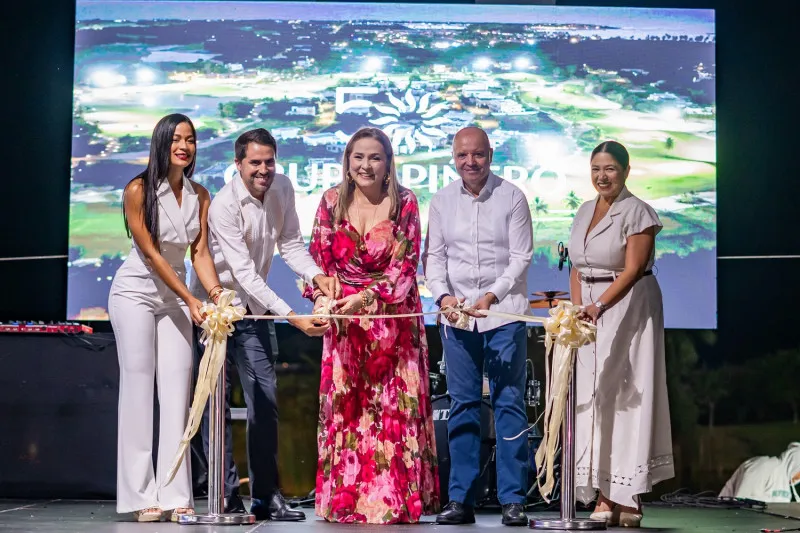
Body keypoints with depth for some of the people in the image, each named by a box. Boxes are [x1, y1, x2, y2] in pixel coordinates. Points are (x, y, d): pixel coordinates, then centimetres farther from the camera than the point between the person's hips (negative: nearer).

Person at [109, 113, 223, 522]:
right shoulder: (138, 190, -12)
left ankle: (175, 495, 0)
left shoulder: (200, 196, 2)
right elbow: (150, 252, -14)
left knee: (177, 389, -1)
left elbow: (200, 252, -2)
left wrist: (217, 296, -19)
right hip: (136, 292, -4)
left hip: (175, 296, 5)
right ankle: (141, 496, -3)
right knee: (138, 386, -5)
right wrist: (189, 299, -19)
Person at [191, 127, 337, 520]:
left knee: (265, 398, 4)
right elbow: (244, 274, -29)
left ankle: (266, 497, 10)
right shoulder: (224, 206, -24)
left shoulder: (282, 189, -4)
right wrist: (293, 317, -36)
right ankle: (225, 498, 4)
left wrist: (316, 275, -20)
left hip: (253, 308, 6)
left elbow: (290, 244, 1)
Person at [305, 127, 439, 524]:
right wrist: (321, 298, -17)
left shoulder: (404, 203, -5)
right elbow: (319, 259, 1)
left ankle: (396, 499, 6)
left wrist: (367, 297, -21)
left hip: (393, 317, -1)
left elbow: (405, 265, -9)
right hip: (344, 318, 2)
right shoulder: (331, 201, 2)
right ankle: (345, 497, 8)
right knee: (344, 407, 1)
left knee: (396, 408, -2)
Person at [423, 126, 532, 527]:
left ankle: (513, 500, 2)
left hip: (504, 313, -2)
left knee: (509, 404, -3)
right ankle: (460, 500, 10)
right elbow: (434, 256, 8)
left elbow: (521, 257, -3)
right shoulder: (441, 201, 8)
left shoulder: (512, 197, 0)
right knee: (462, 405, 5)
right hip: (456, 314, 2)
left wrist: (492, 296, -15)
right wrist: (443, 295, -9)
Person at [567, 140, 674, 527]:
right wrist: (577, 309, 3)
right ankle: (605, 496, 3)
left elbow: (632, 270, -15)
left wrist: (599, 306, -24)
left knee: (625, 395, -7)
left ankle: (628, 498, -3)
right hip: (590, 312, 6)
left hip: (627, 308, -6)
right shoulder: (585, 211, 14)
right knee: (592, 397, 1)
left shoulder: (637, 212, -7)